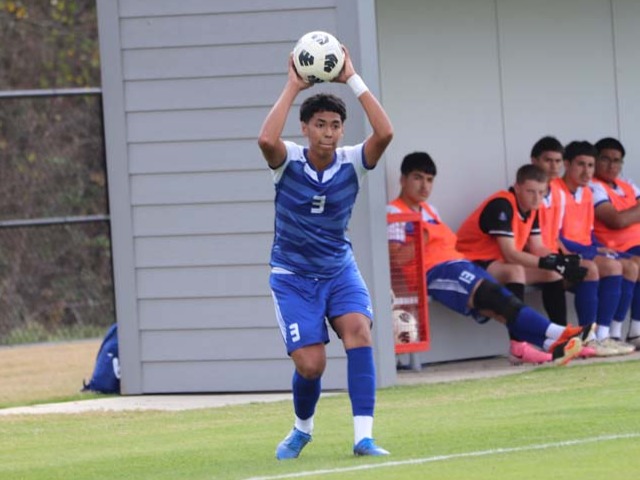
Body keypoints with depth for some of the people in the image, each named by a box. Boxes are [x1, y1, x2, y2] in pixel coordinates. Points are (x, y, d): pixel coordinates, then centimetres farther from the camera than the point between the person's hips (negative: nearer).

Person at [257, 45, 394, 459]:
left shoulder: (351, 162, -10)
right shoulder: (288, 161, -13)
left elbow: (385, 133, -29)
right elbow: (267, 139, -37)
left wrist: (353, 80, -26)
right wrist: (293, 87, -30)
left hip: (339, 269, 1)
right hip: (293, 275, -1)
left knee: (359, 331, -26)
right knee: (311, 364, -10)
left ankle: (363, 437, -26)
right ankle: (302, 429, 24)